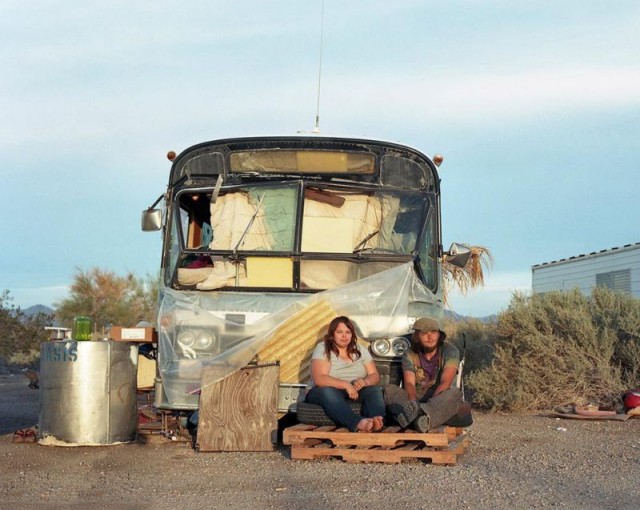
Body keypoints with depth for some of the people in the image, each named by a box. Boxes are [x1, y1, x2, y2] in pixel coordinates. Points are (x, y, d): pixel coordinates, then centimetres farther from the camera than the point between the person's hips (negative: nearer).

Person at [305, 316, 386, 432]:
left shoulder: (360, 350, 11)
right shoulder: (323, 349, -4)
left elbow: (375, 376, 6)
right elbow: (319, 379, -18)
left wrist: (365, 381, -19)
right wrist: (346, 385, -29)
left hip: (354, 392, 4)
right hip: (325, 392, -4)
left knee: (374, 390, -24)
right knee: (328, 392, -38)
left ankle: (377, 420, -56)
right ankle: (357, 423, -62)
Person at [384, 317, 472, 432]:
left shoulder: (450, 351, -3)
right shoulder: (409, 355, 3)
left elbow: (445, 382, -16)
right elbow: (409, 383, -11)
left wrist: (432, 401, -33)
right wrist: (413, 402, -34)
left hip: (441, 399, -2)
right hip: (416, 400, 2)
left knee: (454, 393, -33)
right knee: (389, 389, -23)